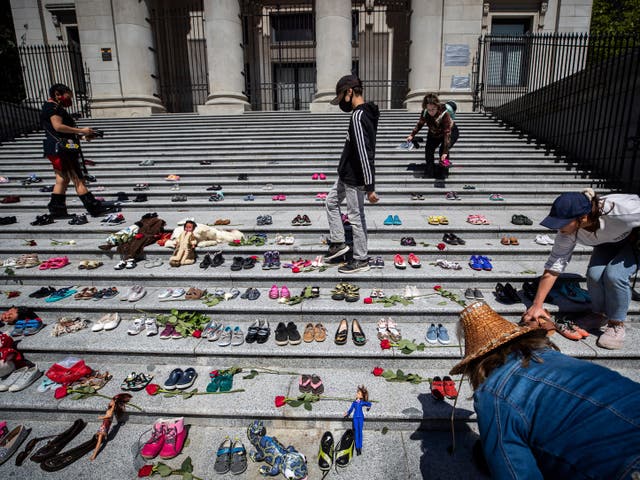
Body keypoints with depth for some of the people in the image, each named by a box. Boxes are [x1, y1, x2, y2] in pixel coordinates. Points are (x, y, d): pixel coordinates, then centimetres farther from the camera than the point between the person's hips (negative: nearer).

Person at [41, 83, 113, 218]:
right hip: (61, 149, -10)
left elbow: (66, 131, 20)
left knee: (62, 179, 12)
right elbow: (58, 126, -22)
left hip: (56, 150, 10)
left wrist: (82, 135, 8)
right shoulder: (53, 107, -8)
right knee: (77, 179, -11)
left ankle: (56, 209, 14)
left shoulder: (52, 107, 23)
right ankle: (94, 207, -11)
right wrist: (81, 131, -18)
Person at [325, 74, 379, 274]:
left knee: (356, 218, 1)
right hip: (347, 175, 11)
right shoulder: (366, 112, 9)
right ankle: (338, 243, 30)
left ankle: (361, 260, 16)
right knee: (331, 202, 22)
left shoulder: (358, 117, -24)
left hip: (354, 178, -11)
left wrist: (369, 187, -30)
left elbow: (365, 154, -29)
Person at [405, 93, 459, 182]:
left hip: (451, 132, -5)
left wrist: (445, 152, -46)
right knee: (428, 149, -14)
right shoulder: (425, 112, -24)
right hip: (434, 133, 5)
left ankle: (443, 173, -6)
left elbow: (447, 133, -40)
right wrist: (412, 135, -9)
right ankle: (429, 173, -1)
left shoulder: (445, 114, -38)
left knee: (443, 150, -25)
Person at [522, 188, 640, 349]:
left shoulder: (619, 210, -44)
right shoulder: (568, 233, -28)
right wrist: (537, 305, -24)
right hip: (609, 242, 4)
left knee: (614, 275, -25)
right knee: (594, 274, -20)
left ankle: (617, 325, -2)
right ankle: (600, 314, 9)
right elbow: (552, 269, -24)